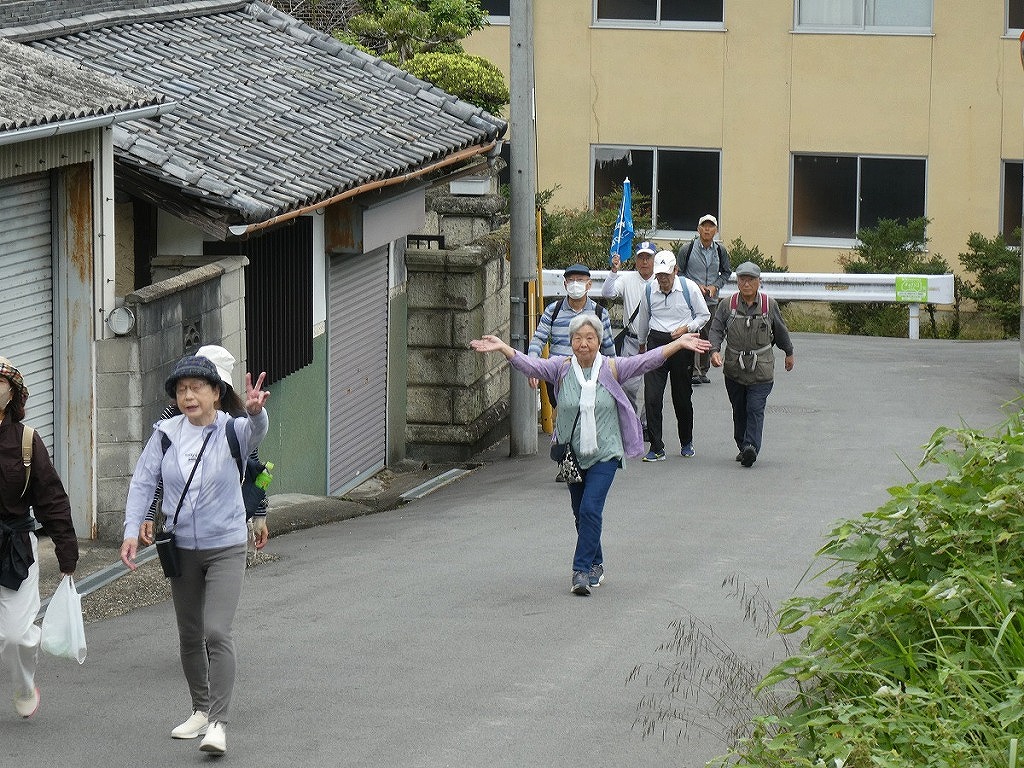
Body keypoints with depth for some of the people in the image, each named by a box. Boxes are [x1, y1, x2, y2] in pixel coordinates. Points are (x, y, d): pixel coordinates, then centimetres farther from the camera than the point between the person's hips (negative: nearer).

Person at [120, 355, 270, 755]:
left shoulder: (231, 431, -11)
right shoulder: (166, 434, -4)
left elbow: (255, 432, -33)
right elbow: (143, 482, -2)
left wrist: (255, 411, -57)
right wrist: (132, 531, -13)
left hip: (226, 548, -4)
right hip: (182, 549, 4)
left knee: (217, 632, -15)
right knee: (189, 636, 14)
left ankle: (218, 723, -14)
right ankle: (201, 710, 31)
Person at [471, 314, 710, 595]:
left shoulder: (612, 369, -4)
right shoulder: (561, 368, -1)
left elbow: (647, 360, -11)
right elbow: (530, 365, -12)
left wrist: (678, 344, -23)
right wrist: (502, 348, -27)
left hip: (604, 454, -3)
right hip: (572, 454, 3)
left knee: (590, 509, -15)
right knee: (581, 513, 13)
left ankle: (581, 571, -12)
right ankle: (596, 565, 30)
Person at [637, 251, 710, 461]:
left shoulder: (689, 288, -5)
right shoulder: (649, 292, 2)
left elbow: (704, 315, 5)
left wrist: (686, 328, -11)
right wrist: (642, 344, 31)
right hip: (657, 342, 1)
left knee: (682, 396, 9)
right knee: (652, 397, -9)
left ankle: (686, 443, 30)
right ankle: (656, 449, -5)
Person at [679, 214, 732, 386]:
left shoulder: (720, 251, 6)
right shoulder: (687, 249, -4)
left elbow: (726, 272, 17)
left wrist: (715, 286, -1)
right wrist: (695, 286, -9)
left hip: (712, 300, 4)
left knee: (708, 337, 8)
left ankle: (703, 371, 19)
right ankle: (694, 372, -16)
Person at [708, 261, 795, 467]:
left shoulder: (769, 305, 2)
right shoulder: (727, 305, 1)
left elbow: (780, 331, 16)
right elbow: (716, 330, -3)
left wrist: (789, 353, 29)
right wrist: (715, 351, -22)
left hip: (761, 368, -2)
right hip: (734, 368, 2)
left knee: (755, 408, -13)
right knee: (739, 410, 10)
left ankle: (751, 447, -21)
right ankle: (742, 447, 21)